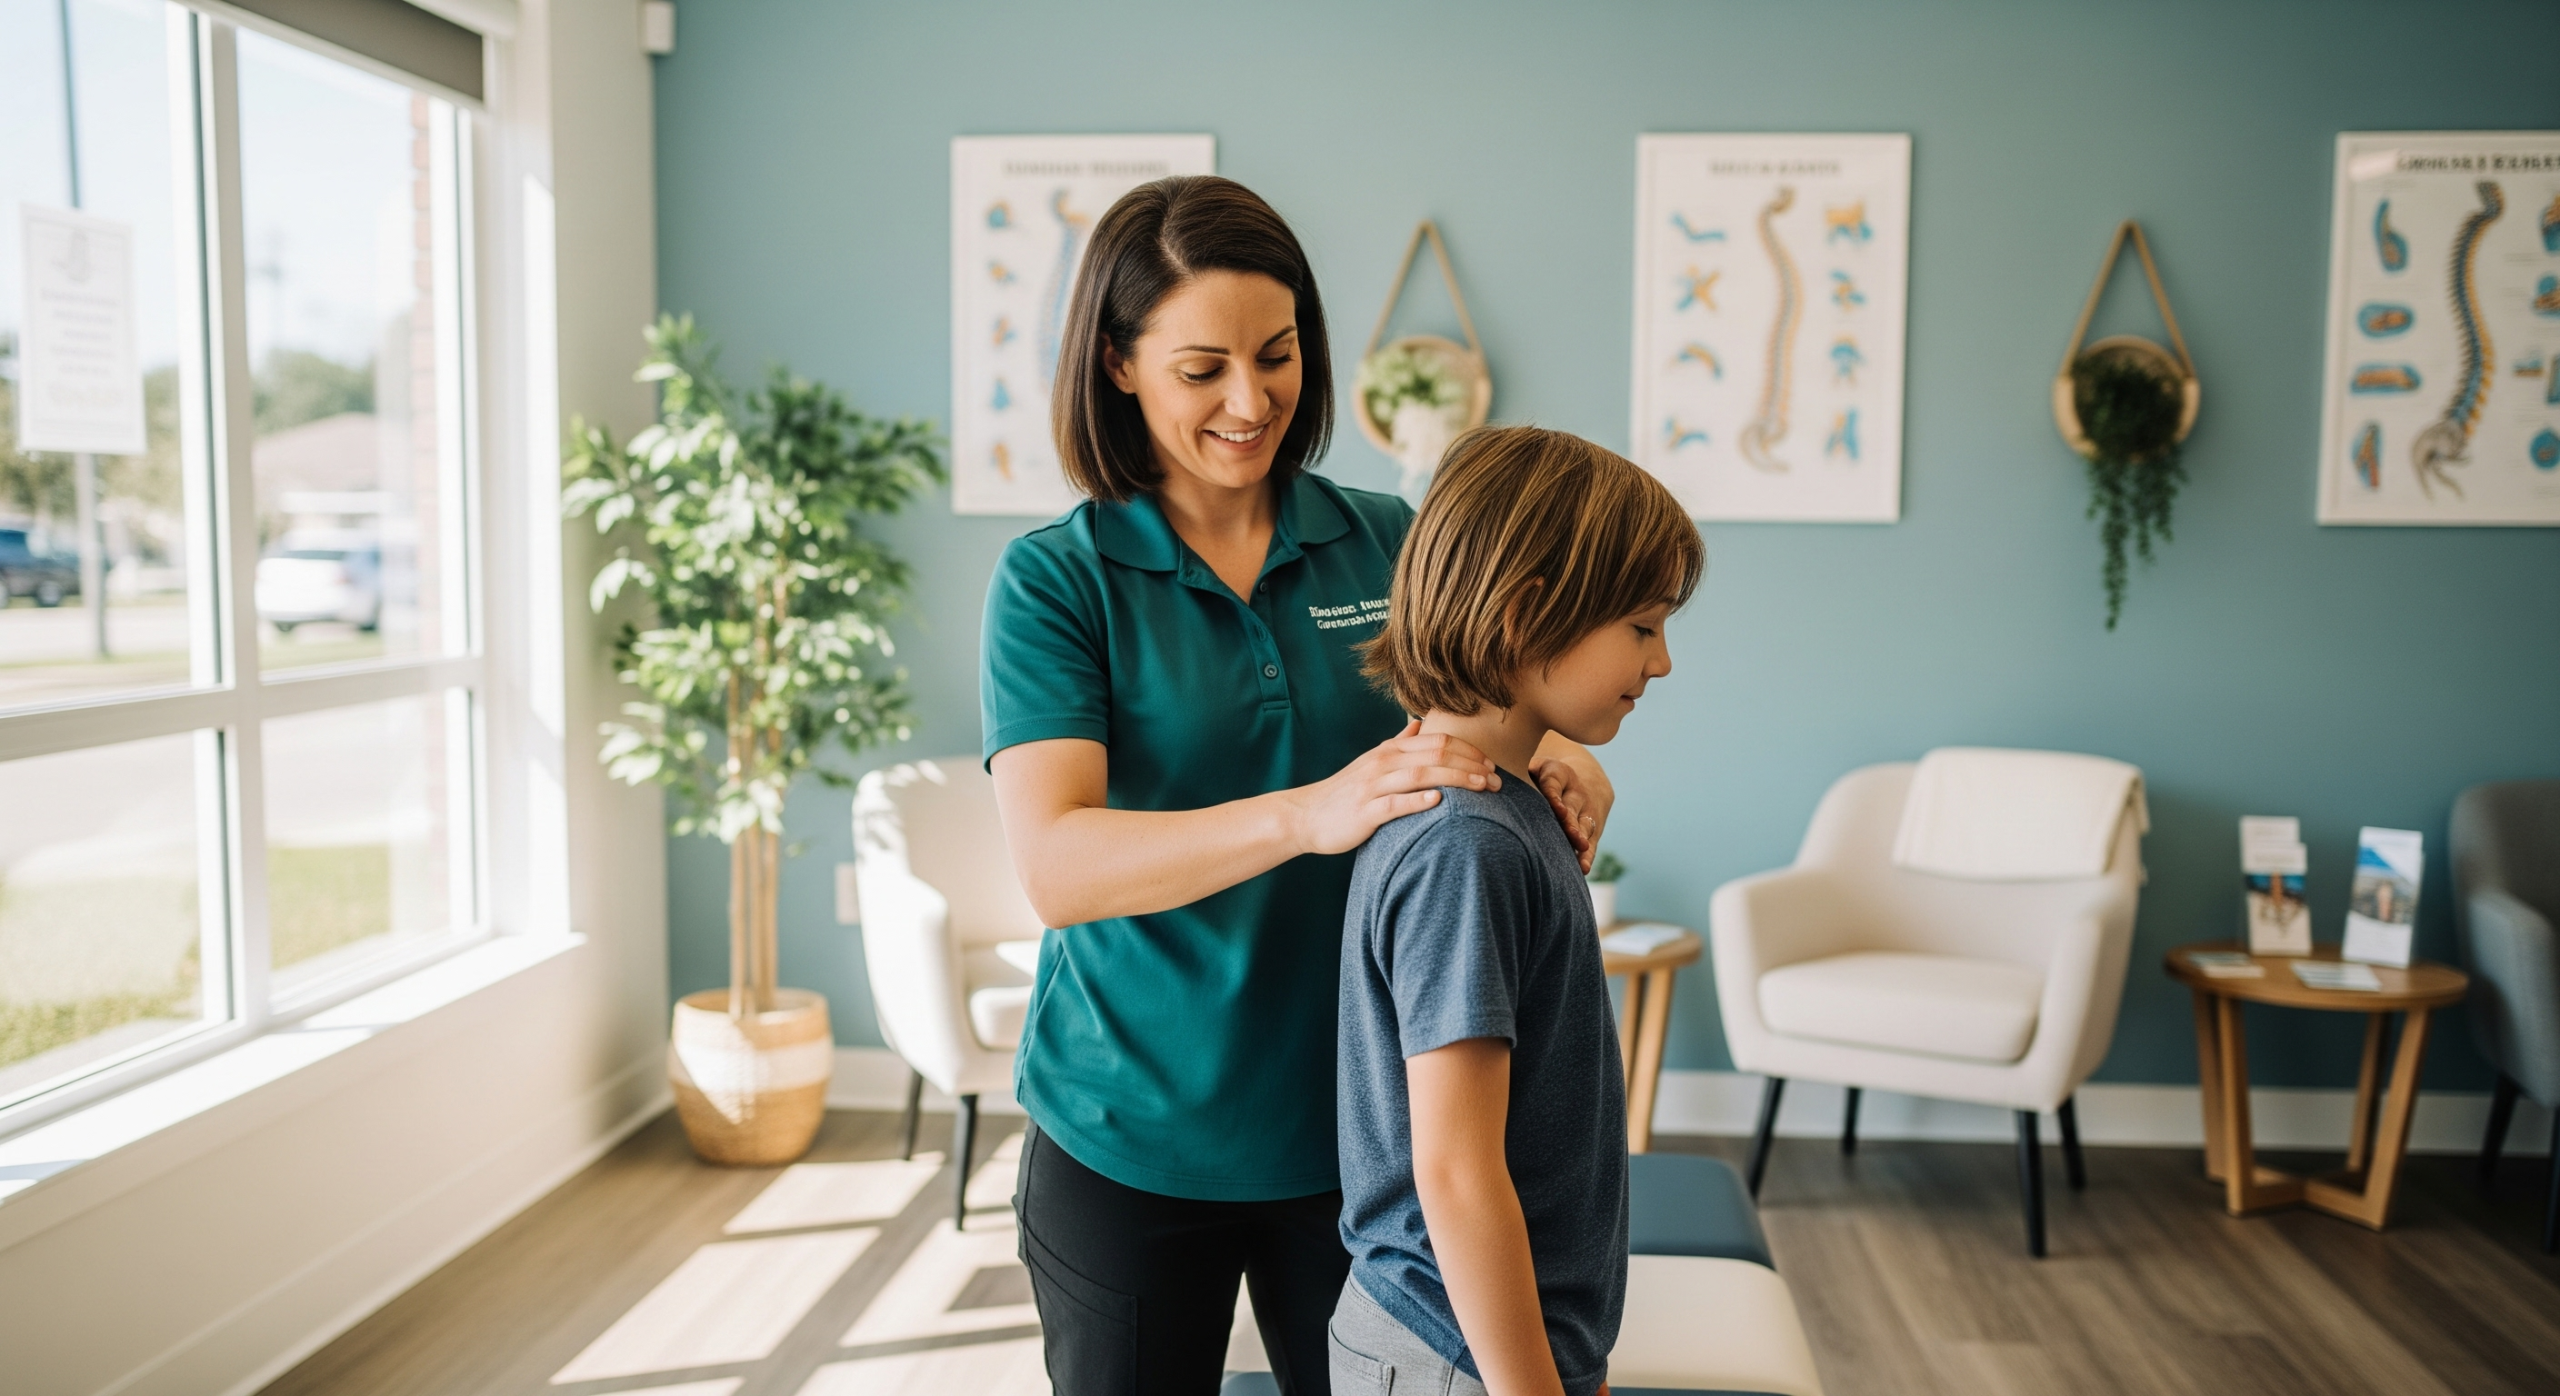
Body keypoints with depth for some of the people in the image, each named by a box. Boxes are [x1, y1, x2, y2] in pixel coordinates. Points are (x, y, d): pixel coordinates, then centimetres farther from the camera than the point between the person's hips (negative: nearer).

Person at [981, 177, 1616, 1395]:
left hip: (1356, 1117, 3)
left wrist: (1550, 756, -16)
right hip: (1131, 1138, -2)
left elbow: (1480, 733, 9)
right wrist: (1307, 814, -36)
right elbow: (1054, 865, -22)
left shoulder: (1384, 541, -1)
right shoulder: (1055, 581, -10)